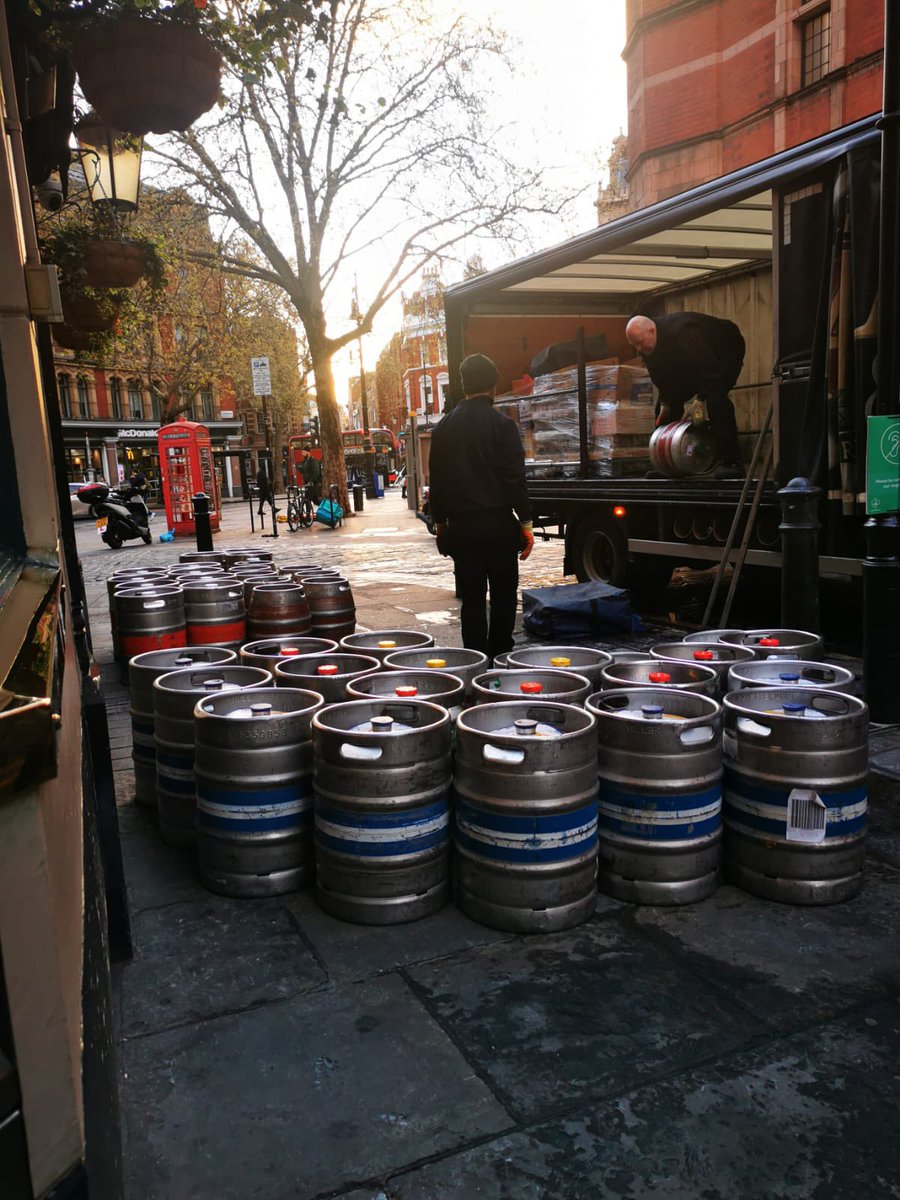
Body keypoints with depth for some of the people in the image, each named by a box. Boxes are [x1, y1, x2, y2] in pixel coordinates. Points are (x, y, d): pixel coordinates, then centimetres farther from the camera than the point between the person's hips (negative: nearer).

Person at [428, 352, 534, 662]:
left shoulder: (443, 426, 7)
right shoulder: (502, 424, -7)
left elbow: (437, 479, 10)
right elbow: (515, 478, -10)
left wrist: (440, 521, 18)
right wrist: (526, 523, -5)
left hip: (460, 525, 4)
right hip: (498, 523, -3)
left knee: (472, 597, 7)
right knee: (504, 595, 8)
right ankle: (500, 658, 7)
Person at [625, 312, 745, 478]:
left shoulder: (680, 334, -39)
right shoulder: (647, 346, -14)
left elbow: (710, 369, -38)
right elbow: (660, 376, -1)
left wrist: (700, 400, -41)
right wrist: (665, 402, -9)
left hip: (726, 351, -8)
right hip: (690, 362, 8)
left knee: (715, 398, -31)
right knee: (664, 407, 1)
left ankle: (731, 462, -28)